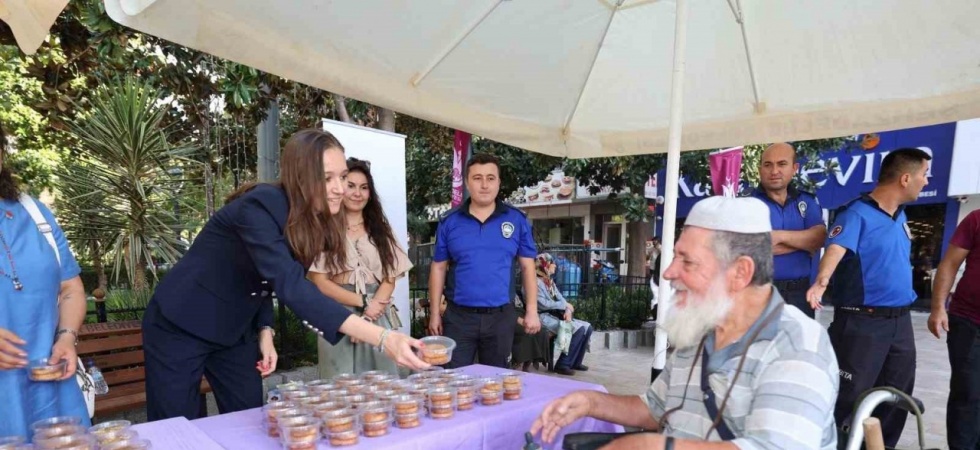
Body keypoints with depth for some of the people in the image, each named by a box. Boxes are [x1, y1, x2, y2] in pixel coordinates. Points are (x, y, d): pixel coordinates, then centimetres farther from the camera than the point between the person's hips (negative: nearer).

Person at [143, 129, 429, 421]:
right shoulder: (260, 206, -30)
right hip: (181, 326, -6)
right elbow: (290, 285, -43)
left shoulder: (312, 221, -6)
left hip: (234, 331, 7)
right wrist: (382, 338, -52)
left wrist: (265, 330, -7)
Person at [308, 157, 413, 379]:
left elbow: (390, 277, 6)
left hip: (379, 318, 3)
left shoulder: (379, 229, 12)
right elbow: (320, 282, -5)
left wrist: (375, 304, -11)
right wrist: (362, 302, -9)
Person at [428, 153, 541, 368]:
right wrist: (435, 312, 3)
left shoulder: (517, 220, 0)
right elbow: (438, 268, 4)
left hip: (501, 316, 1)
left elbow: (527, 266, 3)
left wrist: (532, 311, -1)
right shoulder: (449, 221, 0)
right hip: (459, 316, 0)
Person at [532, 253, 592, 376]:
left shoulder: (550, 281, 18)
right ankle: (563, 364, -16)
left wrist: (568, 310, -11)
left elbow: (561, 299, 11)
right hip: (544, 317, -9)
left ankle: (575, 362, 5)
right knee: (579, 329, -23)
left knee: (587, 327, -2)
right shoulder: (536, 282, -11)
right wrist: (564, 305, -11)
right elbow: (542, 304, -20)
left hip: (556, 315, 9)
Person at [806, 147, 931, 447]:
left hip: (900, 320, 9)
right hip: (862, 322, -8)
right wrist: (822, 282, -52)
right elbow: (836, 248, -34)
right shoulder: (857, 214, -17)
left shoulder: (900, 215, 10)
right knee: (848, 396, -2)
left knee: (896, 396, 18)